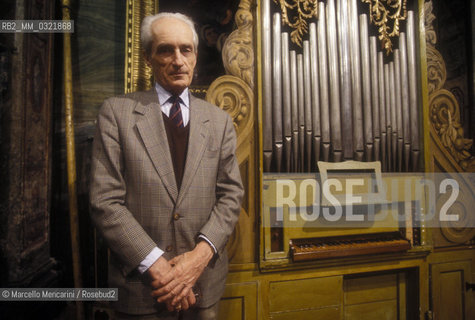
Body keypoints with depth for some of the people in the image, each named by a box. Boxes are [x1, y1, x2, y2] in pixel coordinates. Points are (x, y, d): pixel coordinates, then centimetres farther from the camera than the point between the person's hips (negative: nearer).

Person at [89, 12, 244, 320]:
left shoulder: (220, 121, 3)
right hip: (139, 284, -2)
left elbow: (231, 195, 0)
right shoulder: (117, 111, -4)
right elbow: (105, 202, -9)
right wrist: (156, 265, -15)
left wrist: (201, 253, -14)